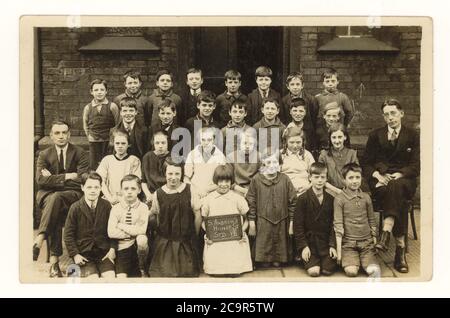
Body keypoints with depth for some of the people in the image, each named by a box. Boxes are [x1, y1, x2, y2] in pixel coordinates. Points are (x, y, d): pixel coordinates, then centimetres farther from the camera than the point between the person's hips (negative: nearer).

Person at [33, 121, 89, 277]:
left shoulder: (80, 153, 8)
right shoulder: (44, 155, 13)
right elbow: (40, 180, -4)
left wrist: (54, 178, -7)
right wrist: (67, 176, -12)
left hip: (72, 194, -1)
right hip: (47, 194, 1)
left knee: (56, 197, -37)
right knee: (57, 211, -35)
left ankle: (39, 240, -43)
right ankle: (54, 261, -42)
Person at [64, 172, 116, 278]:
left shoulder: (106, 206, 1)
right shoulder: (75, 208, -4)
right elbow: (68, 234, 0)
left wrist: (112, 248, -4)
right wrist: (75, 254, -7)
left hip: (104, 251, 2)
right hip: (83, 252, -1)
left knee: (110, 276, -19)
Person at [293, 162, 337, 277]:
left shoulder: (330, 199, 5)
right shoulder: (303, 199, -4)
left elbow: (333, 224, 6)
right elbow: (298, 225, -5)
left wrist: (333, 245, -4)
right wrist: (303, 246, -11)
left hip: (326, 241, 2)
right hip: (309, 240, -2)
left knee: (328, 270, -12)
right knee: (314, 271, -17)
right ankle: (311, 262, 15)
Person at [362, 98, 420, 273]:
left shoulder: (413, 136, 11)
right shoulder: (375, 135, 14)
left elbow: (415, 166, 2)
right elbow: (366, 163, 11)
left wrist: (396, 176, -15)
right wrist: (378, 175, -10)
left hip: (404, 180, 0)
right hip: (380, 180, 1)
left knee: (396, 187, -40)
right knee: (398, 197, -35)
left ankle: (386, 233, -49)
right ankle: (401, 247, -42)